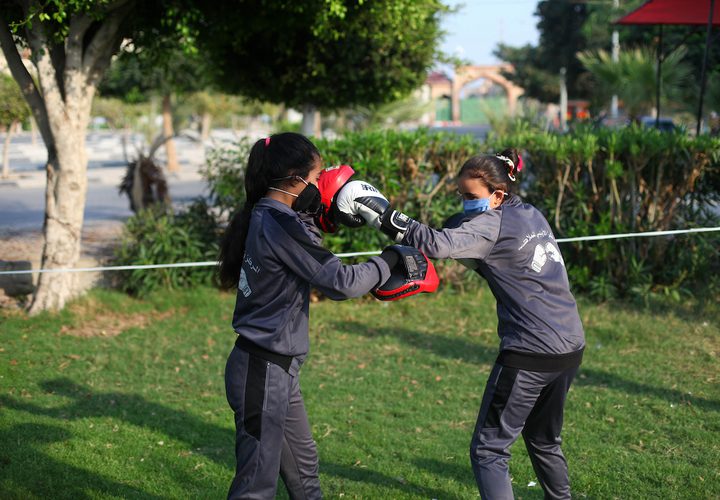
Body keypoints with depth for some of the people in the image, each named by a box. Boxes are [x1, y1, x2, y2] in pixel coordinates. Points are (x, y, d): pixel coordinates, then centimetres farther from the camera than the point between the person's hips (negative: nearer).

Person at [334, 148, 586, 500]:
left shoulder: (492, 225, -11)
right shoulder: (531, 214, 14)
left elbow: (438, 244, -25)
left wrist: (381, 215, -25)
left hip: (531, 353, -9)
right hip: (570, 348, 9)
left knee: (488, 450, -3)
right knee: (544, 441, 26)